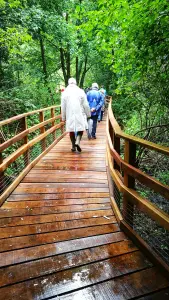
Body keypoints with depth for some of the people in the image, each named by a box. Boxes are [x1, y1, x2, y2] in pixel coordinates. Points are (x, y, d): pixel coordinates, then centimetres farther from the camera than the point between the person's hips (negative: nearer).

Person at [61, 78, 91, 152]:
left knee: (71, 129, 10)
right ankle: (77, 141, -16)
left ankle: (73, 146, 14)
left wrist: (63, 117, 12)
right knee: (80, 128, 7)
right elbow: (86, 105, -1)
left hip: (69, 115, 2)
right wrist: (88, 114, 11)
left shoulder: (64, 92, 0)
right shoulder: (81, 91, -4)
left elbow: (63, 107, 3)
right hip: (80, 114, -1)